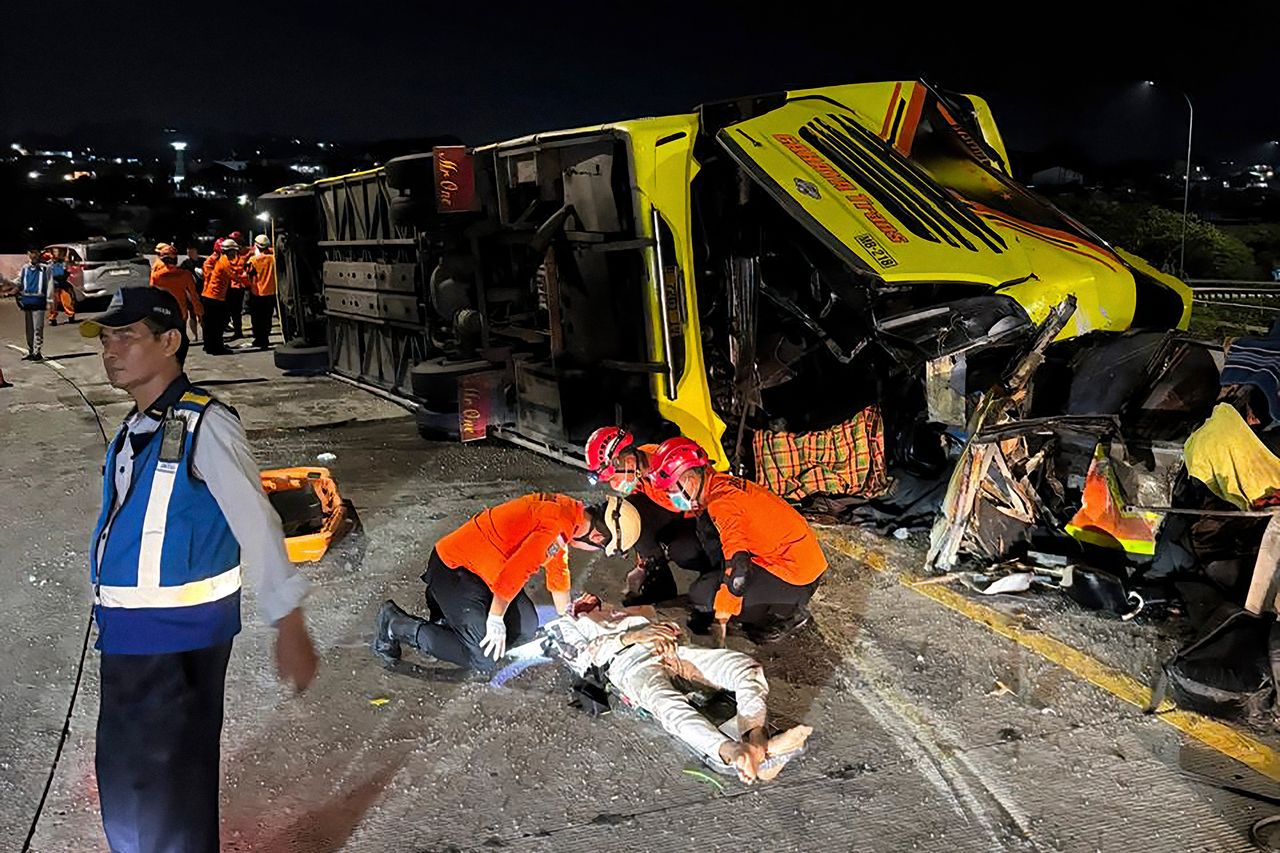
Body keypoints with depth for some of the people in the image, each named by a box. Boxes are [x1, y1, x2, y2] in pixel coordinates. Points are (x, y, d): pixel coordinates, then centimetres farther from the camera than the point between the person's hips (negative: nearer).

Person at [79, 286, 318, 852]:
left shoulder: (203, 425, -17)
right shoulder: (134, 429, 10)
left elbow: (255, 524, -20)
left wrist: (289, 627, -21)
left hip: (178, 637, -8)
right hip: (128, 635, 9)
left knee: (164, 788, 3)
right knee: (123, 773, 23)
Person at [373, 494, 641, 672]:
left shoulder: (569, 513, 5)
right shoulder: (556, 524, -27)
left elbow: (557, 569, 19)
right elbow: (513, 574, -26)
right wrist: (496, 620, -12)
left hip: (480, 569, 10)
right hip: (453, 570, -10)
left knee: (526, 629, 7)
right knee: (483, 657, -12)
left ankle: (448, 610, 20)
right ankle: (395, 626, -2)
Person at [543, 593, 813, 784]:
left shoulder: (623, 612, 46)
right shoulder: (565, 625, 33)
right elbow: (583, 654, 8)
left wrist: (664, 630, 2)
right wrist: (630, 636, -5)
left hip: (669, 650, 5)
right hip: (627, 660, -5)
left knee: (746, 667, -24)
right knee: (668, 703, -41)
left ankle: (755, 739, -50)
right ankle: (731, 753, -66)